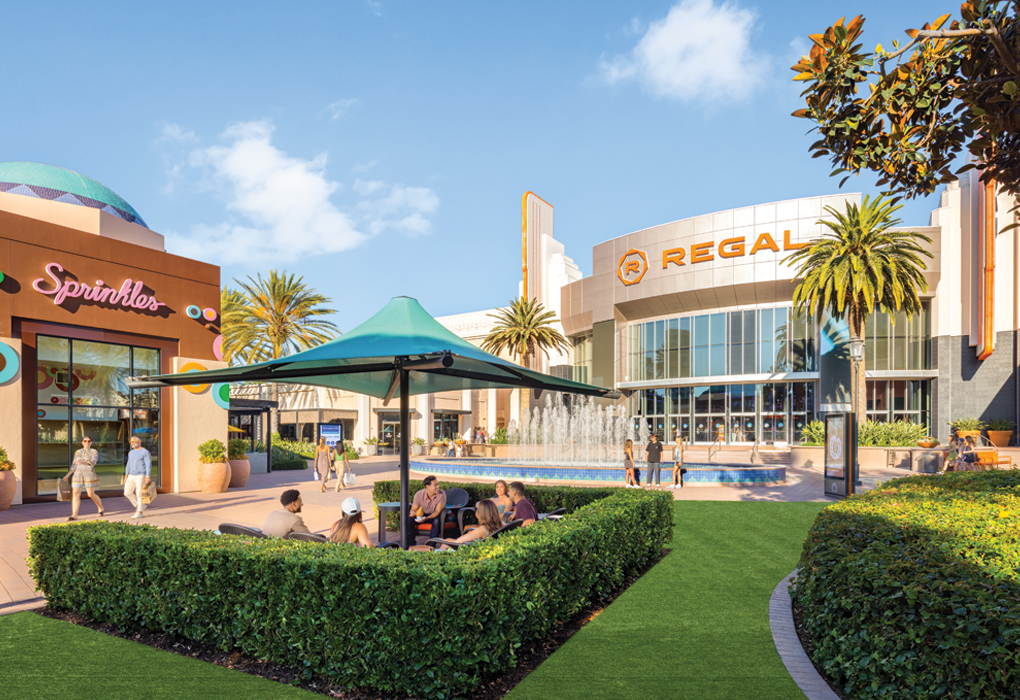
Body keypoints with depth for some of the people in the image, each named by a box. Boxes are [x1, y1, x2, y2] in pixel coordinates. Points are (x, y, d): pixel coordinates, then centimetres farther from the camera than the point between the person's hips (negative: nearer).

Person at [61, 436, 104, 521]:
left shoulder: (94, 452, 0)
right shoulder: (78, 452, 13)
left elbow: (93, 463, -17)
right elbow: (74, 466, 16)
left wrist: (83, 462, -36)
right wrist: (67, 475, 7)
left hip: (89, 475, -4)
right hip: (78, 475, 4)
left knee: (91, 494, -2)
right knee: (75, 494, -7)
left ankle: (101, 509, 19)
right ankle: (74, 515, -8)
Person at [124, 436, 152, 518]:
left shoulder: (145, 452, -11)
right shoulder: (131, 453, 12)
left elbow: (149, 465, -15)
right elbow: (128, 465, 18)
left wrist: (148, 477, -21)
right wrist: (126, 476, 12)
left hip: (141, 476, -8)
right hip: (132, 476, 8)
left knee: (140, 494, -6)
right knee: (127, 493, 2)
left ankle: (140, 512, 3)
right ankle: (140, 506, 19)